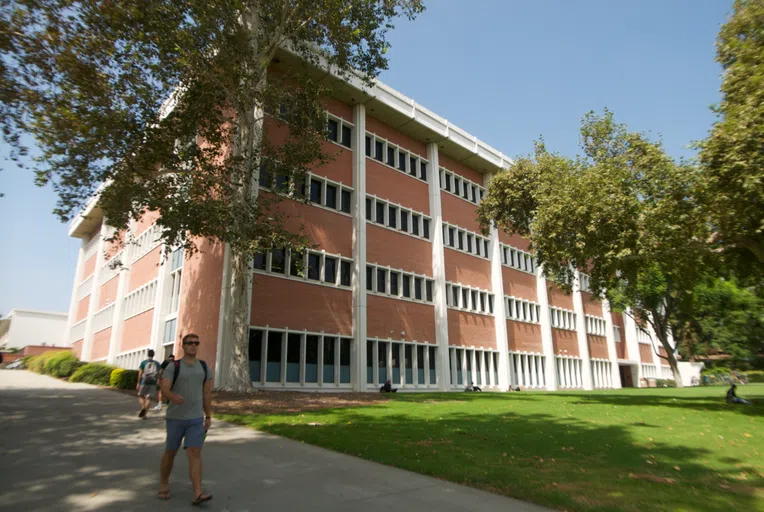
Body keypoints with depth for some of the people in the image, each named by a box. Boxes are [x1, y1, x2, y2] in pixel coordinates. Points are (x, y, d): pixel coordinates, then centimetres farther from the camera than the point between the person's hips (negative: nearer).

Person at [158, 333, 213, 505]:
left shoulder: (204, 367, 3)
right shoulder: (172, 367, -7)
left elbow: (207, 393, 8)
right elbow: (164, 390, -18)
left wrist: (208, 416, 8)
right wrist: (173, 397, -41)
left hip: (196, 418, 1)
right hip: (175, 418, -1)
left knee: (195, 453, -7)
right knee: (170, 452, 13)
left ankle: (198, 494, -10)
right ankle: (164, 485, 37)